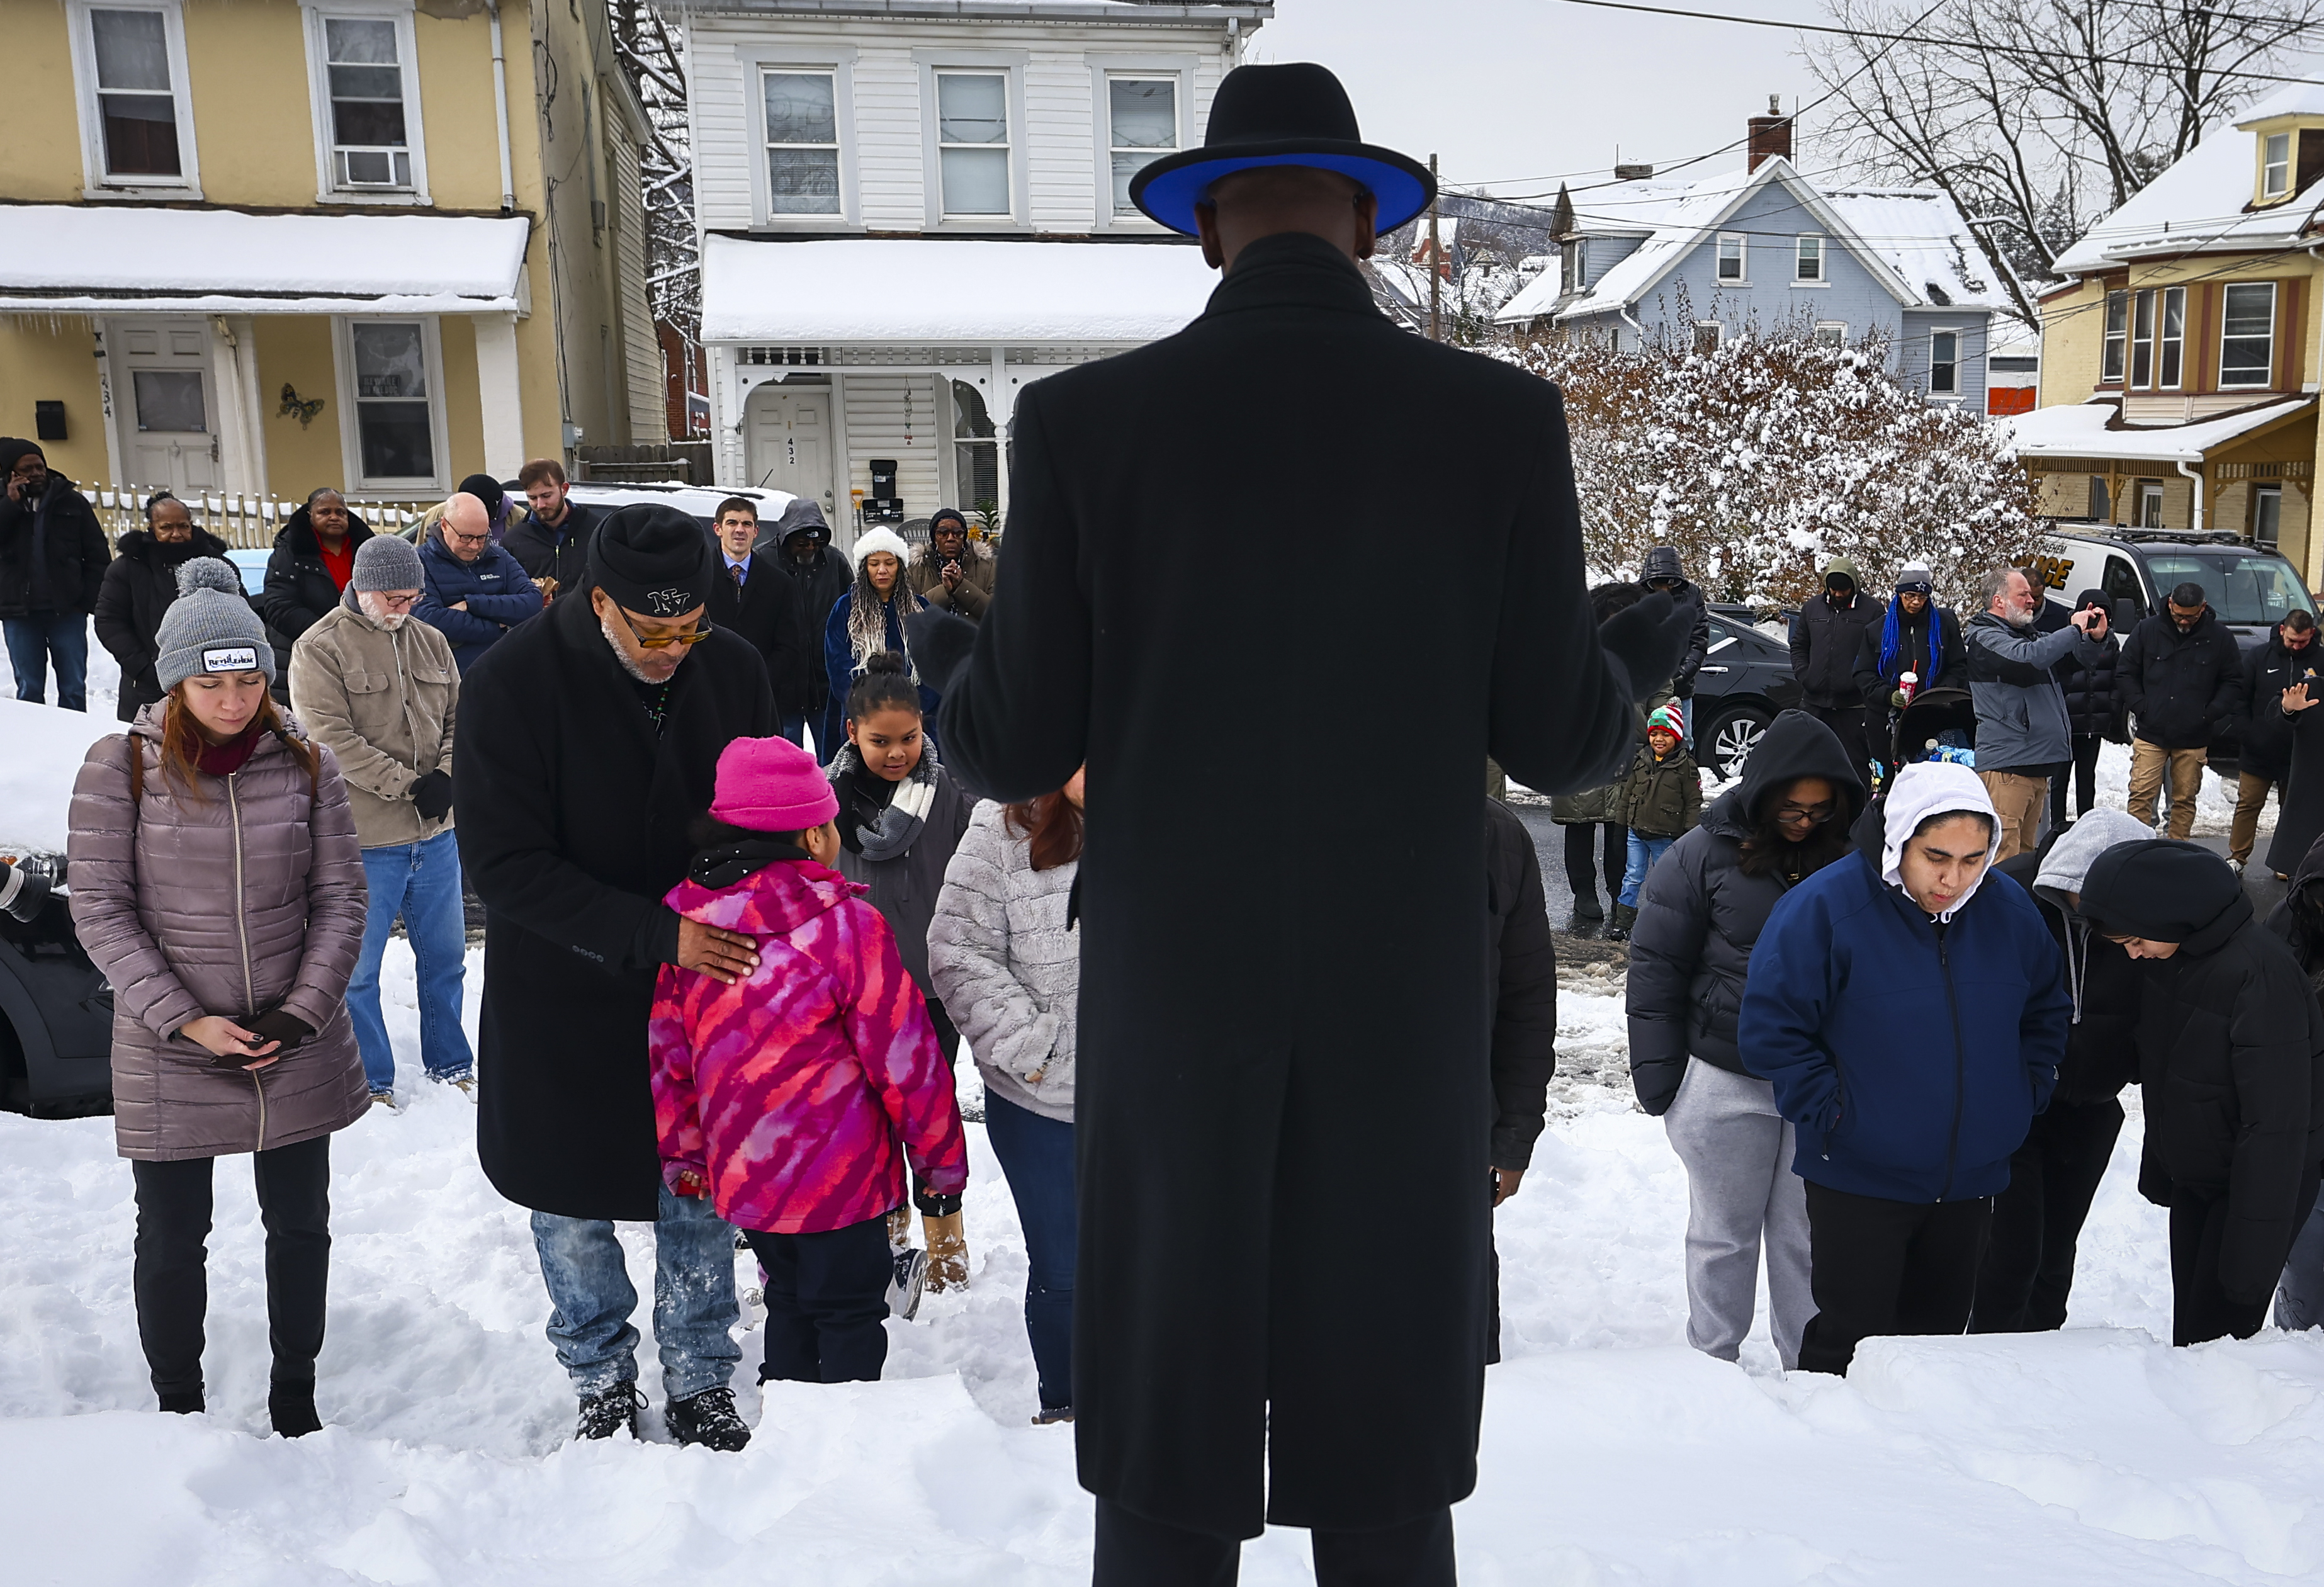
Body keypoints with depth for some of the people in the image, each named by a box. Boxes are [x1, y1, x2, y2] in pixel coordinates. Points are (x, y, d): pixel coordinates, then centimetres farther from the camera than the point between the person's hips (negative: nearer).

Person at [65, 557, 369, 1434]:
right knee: (172, 1239, 11)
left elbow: (340, 897, 1)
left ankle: (295, 1394, 33)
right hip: (168, 1056, -2)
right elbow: (100, 909, -7)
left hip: (298, 1049, 2)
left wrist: (302, 1010, -10)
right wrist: (185, 1021, -15)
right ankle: (178, 1409, 31)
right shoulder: (121, 767, -7)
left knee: (300, 1224, 14)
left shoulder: (304, 762, -2)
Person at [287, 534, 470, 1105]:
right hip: (365, 841, -5)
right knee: (357, 967, 5)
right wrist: (407, 784, -19)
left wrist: (447, 775, -9)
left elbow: (461, 717, 10)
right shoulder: (319, 649, -8)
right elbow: (332, 738, -16)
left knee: (445, 954, 17)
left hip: (436, 833, 6)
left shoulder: (430, 642, 10)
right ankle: (370, 1081, 20)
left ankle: (449, 1063, 33)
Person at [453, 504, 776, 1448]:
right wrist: (656, 934, -29)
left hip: (705, 981, 2)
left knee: (700, 1192, 12)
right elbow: (505, 865, -21)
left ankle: (701, 1384, 32)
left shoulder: (733, 670, -8)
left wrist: (746, 927, -10)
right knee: (570, 1199, 13)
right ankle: (602, 1383, 36)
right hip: (564, 996, -2)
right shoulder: (511, 684, -19)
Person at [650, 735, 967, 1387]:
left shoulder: (686, 920, -2)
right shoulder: (847, 924, -19)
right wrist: (941, 1155, -1)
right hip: (841, 1175, -6)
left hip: (740, 1176, 6)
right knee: (849, 1315, 9)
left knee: (789, 1302, 23)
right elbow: (904, 1054, -14)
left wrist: (681, 1152, 18)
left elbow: (667, 1049, 6)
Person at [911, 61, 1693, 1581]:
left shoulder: (1083, 417, -7)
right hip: (1400, 1007, 1)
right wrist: (1640, 657, 24)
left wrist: (950, 660, 22)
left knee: (1170, 1463, 13)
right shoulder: (1503, 416, -4)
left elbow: (1015, 748, -4)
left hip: (1171, 1002, 0)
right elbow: (1559, 744, -1)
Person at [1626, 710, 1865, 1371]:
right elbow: (1656, 965, -3)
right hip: (1727, 1084, -1)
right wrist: (1658, 1074, -5)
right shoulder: (1704, 855, -6)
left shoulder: (1850, 859, 0)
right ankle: (1712, 1363, 26)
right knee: (1724, 1234, 11)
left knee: (1807, 1236, 11)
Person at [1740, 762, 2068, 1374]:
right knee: (1851, 1344, 0)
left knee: (1940, 1328, 18)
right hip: (1858, 1180, -5)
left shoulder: (2011, 912, -2)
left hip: (1970, 1182, 5)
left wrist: (2023, 1095, 5)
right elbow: (1770, 1029, -13)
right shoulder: (1823, 909, -18)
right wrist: (1828, 1110, -16)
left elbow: (2047, 1012, 16)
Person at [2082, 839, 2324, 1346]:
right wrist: (2158, 1169, 21)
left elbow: (2277, 1123, -25)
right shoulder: (2171, 955, -3)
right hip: (2192, 1180, 7)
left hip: (2257, 1183, -7)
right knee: (2187, 1329, 13)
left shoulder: (2259, 973, -28)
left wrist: (2253, 1250, -21)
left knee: (2216, 1338, -5)